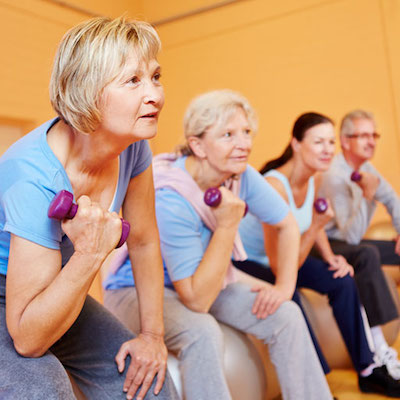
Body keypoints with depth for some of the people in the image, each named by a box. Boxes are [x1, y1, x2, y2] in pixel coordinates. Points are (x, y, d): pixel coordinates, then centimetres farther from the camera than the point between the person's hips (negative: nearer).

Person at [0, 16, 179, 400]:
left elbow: (144, 241, -4)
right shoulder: (35, 178, -35)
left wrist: (153, 334, -1)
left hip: (56, 296, 6)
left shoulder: (132, 144, -15)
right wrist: (90, 254, -42)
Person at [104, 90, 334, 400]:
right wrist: (228, 225, -35)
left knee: (287, 316, -9)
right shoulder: (169, 200, -32)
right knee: (203, 333, -35)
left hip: (204, 281, 6)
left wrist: (285, 287, -8)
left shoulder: (242, 177, -15)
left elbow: (288, 226, 1)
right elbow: (197, 299, -31)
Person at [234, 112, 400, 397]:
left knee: (342, 280, -5)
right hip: (244, 262, -8)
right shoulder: (275, 186, -32)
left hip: (280, 258, 8)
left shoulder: (314, 178, -6)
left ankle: (368, 371, 9)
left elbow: (313, 223, 15)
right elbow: (281, 270, -29)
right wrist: (315, 226, -31)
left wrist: (330, 257, -1)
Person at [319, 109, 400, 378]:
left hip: (351, 241, 9)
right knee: (367, 254, -36)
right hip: (327, 245, -9)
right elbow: (352, 235, -27)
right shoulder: (334, 176, -22)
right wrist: (366, 196, -38)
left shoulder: (366, 169, 4)